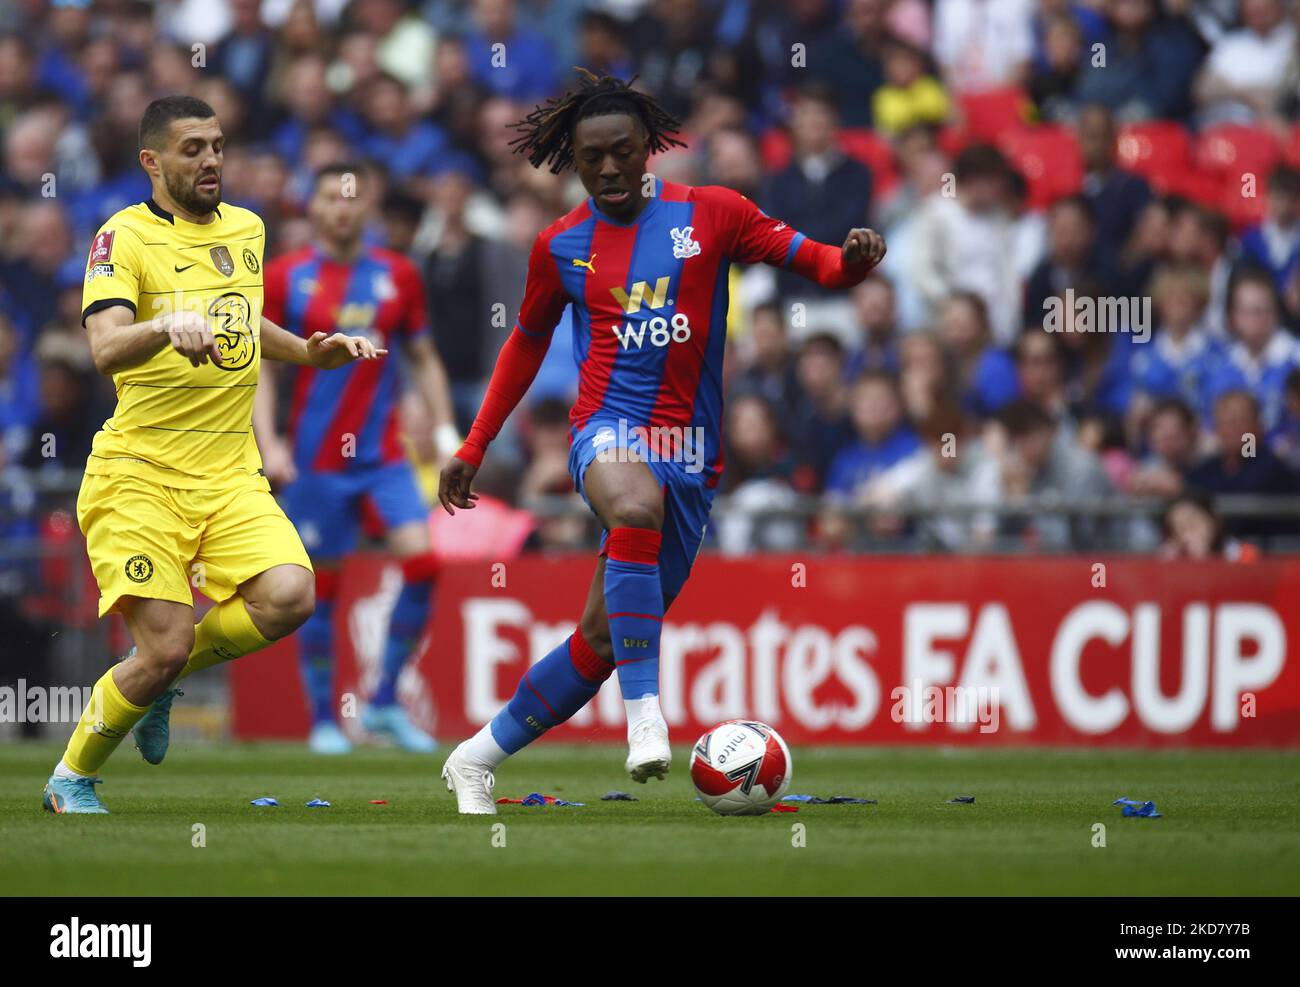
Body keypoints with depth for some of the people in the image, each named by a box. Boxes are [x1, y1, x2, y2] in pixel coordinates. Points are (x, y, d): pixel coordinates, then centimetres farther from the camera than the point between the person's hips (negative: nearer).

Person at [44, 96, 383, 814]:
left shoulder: (246, 230, 13)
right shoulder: (125, 237, -7)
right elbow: (106, 349, -23)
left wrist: (314, 354, 17)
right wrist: (169, 327, -42)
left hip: (231, 474, 5)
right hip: (140, 475, -5)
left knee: (289, 597, -20)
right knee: (163, 649, -14)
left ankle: (161, 677, 9)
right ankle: (70, 781, 12)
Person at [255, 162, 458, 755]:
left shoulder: (398, 276, 6)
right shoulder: (284, 278, -2)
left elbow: (422, 360, 15)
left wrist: (444, 431, 6)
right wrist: (268, 443, -9)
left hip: (383, 454, 2)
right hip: (316, 457, -2)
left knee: (422, 561, -14)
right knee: (320, 588, 1)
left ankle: (385, 703, 0)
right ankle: (323, 719, 15)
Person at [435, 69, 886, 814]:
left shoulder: (711, 213, 5)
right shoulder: (561, 247, 9)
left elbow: (812, 260, 4)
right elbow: (528, 342, 23)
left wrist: (852, 260, -20)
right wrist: (474, 448, 23)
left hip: (691, 455, 1)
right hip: (609, 432, -1)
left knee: (604, 638, 4)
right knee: (635, 505, -39)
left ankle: (479, 757, 23)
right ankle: (645, 714, -39)